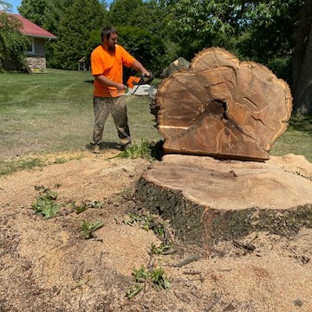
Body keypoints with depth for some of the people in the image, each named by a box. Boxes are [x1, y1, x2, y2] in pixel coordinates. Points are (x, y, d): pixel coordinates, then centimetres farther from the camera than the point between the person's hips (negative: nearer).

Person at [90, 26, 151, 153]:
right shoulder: (97, 53, -15)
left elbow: (132, 61, 1)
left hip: (118, 94, 4)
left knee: (122, 121, 10)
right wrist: (116, 84, -24)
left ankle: (126, 143, 21)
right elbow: (98, 76, -20)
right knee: (99, 122, 6)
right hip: (102, 96, -4)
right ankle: (95, 145, 21)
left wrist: (143, 70, -18)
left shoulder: (119, 49, 1)